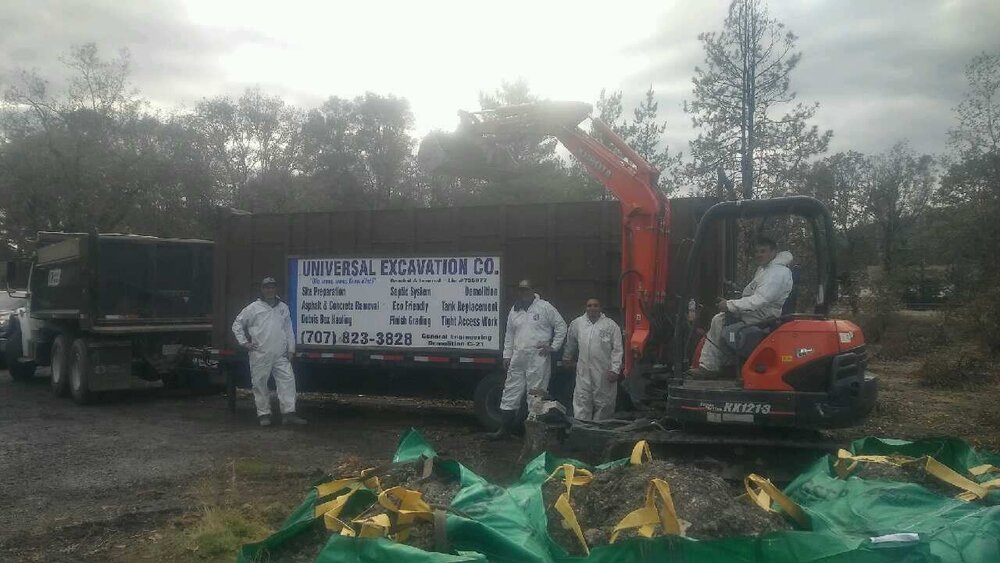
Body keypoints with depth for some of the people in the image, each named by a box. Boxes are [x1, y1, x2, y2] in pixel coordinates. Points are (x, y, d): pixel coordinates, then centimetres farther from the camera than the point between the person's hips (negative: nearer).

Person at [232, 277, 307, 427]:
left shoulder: (283, 308, 15)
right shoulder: (253, 308, 4)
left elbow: (288, 330, 15)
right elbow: (237, 324, 8)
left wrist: (291, 349, 9)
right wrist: (244, 342, 1)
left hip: (280, 355, 2)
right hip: (260, 355, -2)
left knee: (287, 380, -7)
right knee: (260, 384, 2)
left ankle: (289, 413, -5)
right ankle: (264, 414, 13)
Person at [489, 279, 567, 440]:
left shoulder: (544, 307, -2)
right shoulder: (514, 310, 14)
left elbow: (561, 326, 0)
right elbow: (509, 335, 18)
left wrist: (553, 347, -4)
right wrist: (507, 355, 13)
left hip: (538, 359, -5)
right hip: (517, 359, 5)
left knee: (535, 395, -1)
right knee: (511, 392, 7)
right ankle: (505, 428, 16)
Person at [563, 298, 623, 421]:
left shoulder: (611, 325, -1)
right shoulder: (576, 323, 6)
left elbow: (617, 349, -3)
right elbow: (570, 343, 23)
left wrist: (615, 370, -9)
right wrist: (567, 358, 33)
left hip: (604, 373, -2)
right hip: (583, 372, 2)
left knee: (603, 404, 6)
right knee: (581, 403, -2)